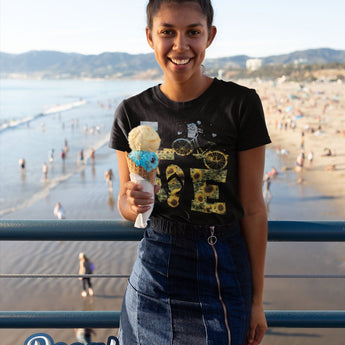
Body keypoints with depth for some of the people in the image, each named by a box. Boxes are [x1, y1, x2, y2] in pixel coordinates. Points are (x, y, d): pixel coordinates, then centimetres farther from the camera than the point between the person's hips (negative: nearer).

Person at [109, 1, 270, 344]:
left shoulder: (240, 104, -10)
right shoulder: (133, 112, -2)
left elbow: (253, 209, -7)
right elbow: (125, 206, 6)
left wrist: (257, 299, -3)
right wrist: (132, 202, -18)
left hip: (223, 267, -2)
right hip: (156, 266, 2)